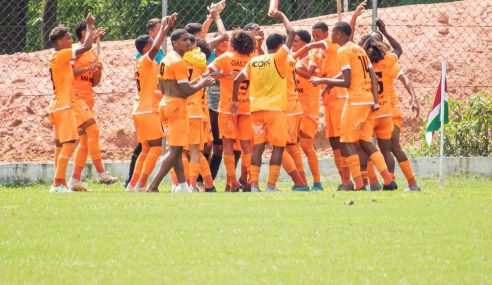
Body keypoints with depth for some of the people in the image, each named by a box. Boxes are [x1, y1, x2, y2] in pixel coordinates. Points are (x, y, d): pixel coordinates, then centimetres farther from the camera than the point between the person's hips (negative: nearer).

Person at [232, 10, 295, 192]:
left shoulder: (254, 61, 8)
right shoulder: (278, 58, -5)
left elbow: (237, 81, 5)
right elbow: (291, 33, -7)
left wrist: (235, 100, 17)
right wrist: (282, 17, 8)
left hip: (256, 109, 5)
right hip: (275, 109, -5)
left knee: (258, 147, 7)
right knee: (278, 147, 0)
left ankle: (254, 184, 0)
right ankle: (271, 186, -7)